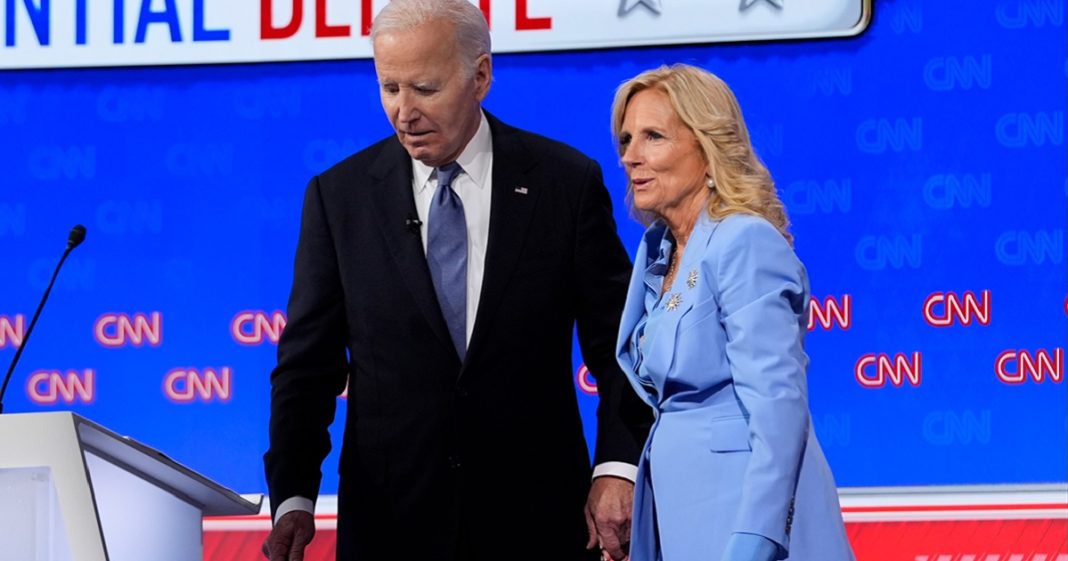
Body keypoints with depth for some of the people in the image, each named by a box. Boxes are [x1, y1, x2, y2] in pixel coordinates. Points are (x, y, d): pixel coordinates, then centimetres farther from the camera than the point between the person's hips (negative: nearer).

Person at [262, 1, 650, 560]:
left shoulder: (566, 182, -1)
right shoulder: (339, 195, 2)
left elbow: (616, 346, 2)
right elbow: (308, 363, 2)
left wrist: (617, 468, -12)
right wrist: (293, 498, -11)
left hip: (535, 515, -1)